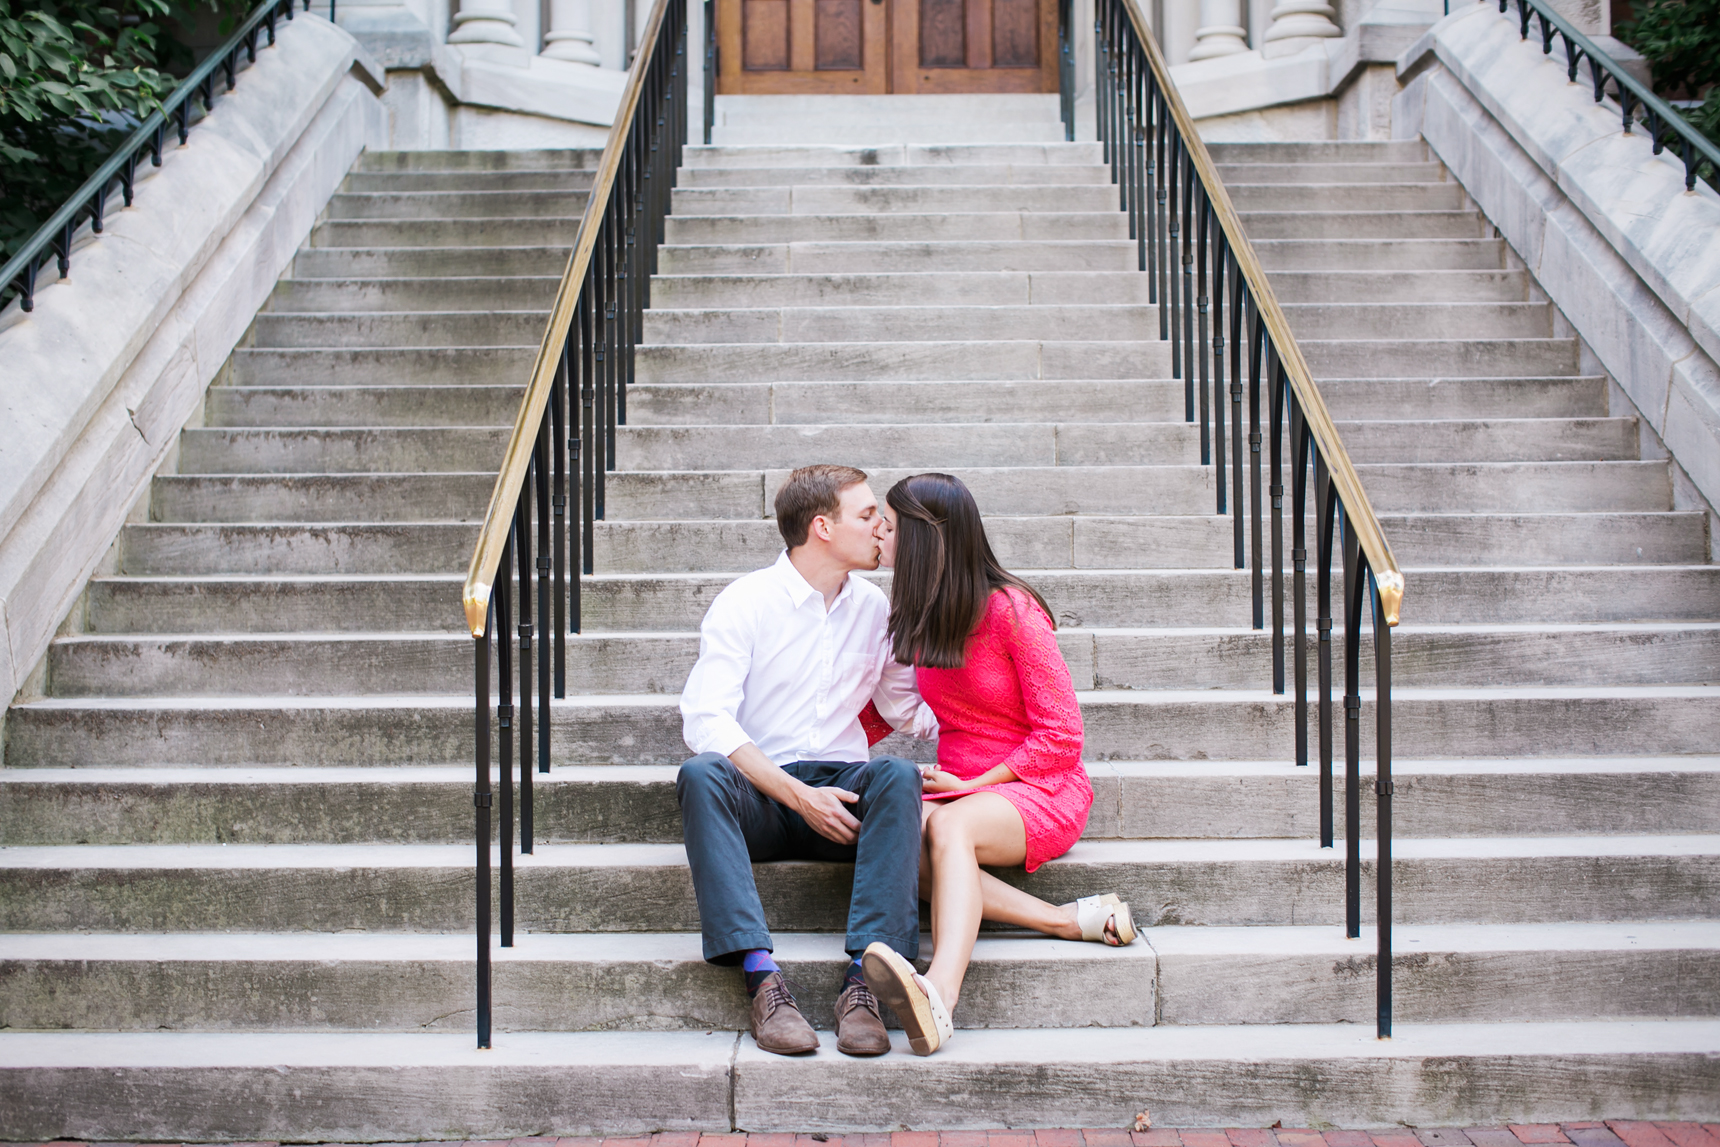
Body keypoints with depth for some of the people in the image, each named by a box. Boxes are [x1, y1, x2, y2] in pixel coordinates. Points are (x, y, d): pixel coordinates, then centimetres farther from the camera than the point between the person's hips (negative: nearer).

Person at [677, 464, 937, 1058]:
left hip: (840, 792, 3)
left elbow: (908, 708, 21)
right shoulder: (745, 602, -3)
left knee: (898, 775, -29)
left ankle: (865, 978, -39)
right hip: (755, 796, -3)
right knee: (700, 775, -35)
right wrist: (799, 796, -22)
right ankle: (763, 978, -43)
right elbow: (707, 720, -14)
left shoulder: (872, 607, 12)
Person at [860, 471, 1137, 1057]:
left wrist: (973, 785, -15)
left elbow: (1061, 735, -10)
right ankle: (1071, 920, -29)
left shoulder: (1010, 610, -11)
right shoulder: (913, 613, 8)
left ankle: (939, 996, -63)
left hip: (1040, 791, -5)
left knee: (948, 824, -38)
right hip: (960, 790, 5)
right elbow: (885, 707, 22)